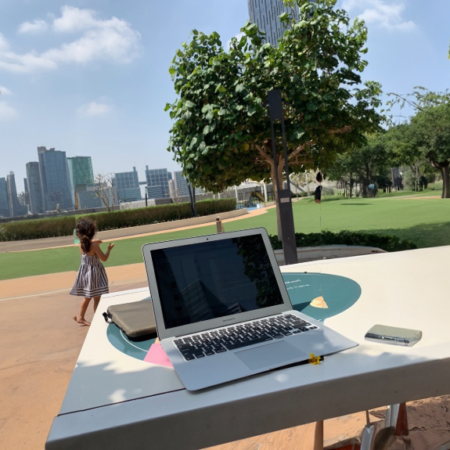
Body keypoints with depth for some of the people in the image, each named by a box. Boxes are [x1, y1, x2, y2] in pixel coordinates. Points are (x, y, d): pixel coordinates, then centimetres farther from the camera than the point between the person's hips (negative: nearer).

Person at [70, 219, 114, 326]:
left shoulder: (81, 244, -2)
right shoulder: (94, 245, -20)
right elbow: (104, 258, -14)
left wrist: (94, 242, 14)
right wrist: (109, 249, -1)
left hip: (85, 272, 7)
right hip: (94, 273, -7)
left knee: (88, 297, 21)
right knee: (97, 298, 2)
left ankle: (80, 317, 27)